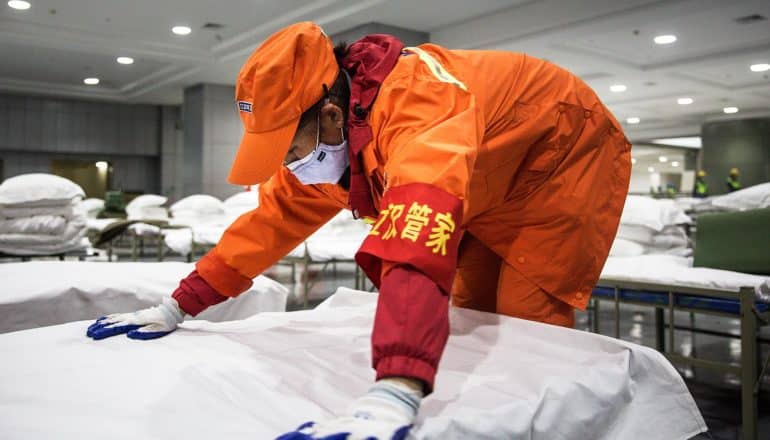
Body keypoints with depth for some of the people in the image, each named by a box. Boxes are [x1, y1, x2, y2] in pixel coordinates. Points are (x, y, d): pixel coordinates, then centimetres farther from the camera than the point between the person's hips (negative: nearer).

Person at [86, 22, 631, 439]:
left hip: (568, 162, -7)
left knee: (526, 327, -14)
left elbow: (420, 231, -56)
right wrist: (178, 306, -9)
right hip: (495, 190, 8)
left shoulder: (418, 101, -40)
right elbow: (275, 218, -7)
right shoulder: (331, 132, -12)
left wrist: (395, 394, -67)